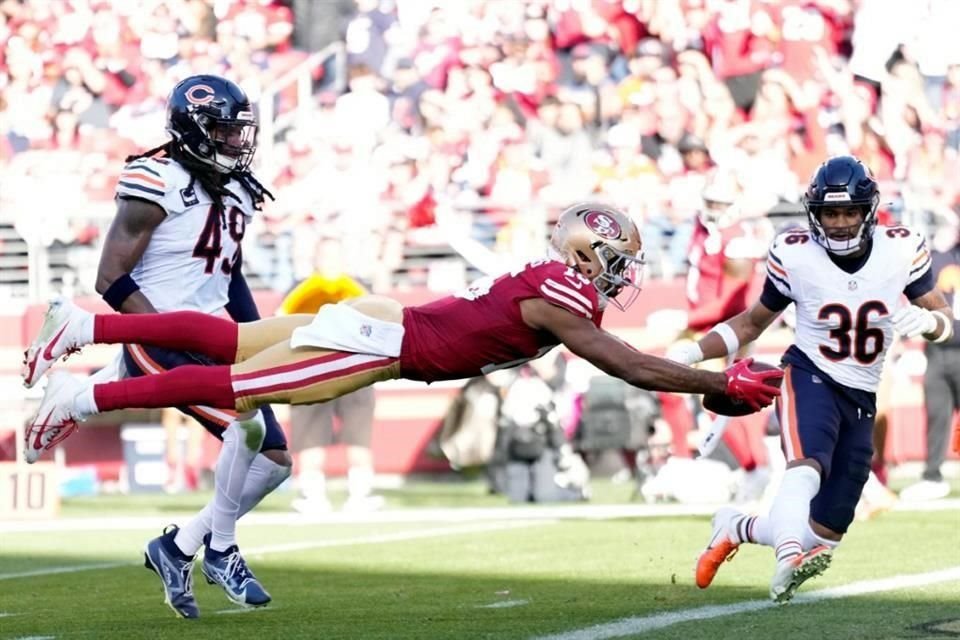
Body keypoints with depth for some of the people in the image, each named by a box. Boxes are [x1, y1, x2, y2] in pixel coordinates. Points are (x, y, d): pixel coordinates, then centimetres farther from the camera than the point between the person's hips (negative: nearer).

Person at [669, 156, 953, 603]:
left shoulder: (900, 251, -6)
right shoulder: (795, 256, -9)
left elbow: (946, 322, 3)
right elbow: (752, 323, 6)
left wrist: (927, 321, -22)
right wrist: (691, 354, -6)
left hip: (860, 400, 4)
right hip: (809, 377, -3)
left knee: (821, 539, 5)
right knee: (807, 466, -38)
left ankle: (735, 529, 29)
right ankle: (788, 561, -57)